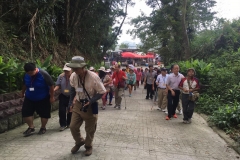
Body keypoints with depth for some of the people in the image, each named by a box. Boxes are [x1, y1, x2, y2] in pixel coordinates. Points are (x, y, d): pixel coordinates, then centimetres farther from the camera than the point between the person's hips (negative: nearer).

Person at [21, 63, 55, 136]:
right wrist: (22, 93, 24)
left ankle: (43, 128, 27)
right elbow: (24, 85, 13)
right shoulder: (26, 75, -8)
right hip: (29, 98, 4)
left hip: (43, 99, -4)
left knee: (44, 114, 5)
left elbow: (51, 85, -18)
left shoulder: (43, 74, -23)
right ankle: (31, 127, 16)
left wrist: (52, 97, -15)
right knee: (25, 112, -1)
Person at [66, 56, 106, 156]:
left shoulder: (93, 77, -25)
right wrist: (70, 101, 6)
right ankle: (79, 142, 38)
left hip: (91, 106, -4)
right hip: (78, 104, 4)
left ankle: (88, 146, 38)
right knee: (73, 126, 8)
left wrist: (90, 102, -26)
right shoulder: (73, 76, -10)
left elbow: (102, 92, -18)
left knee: (90, 129, 10)